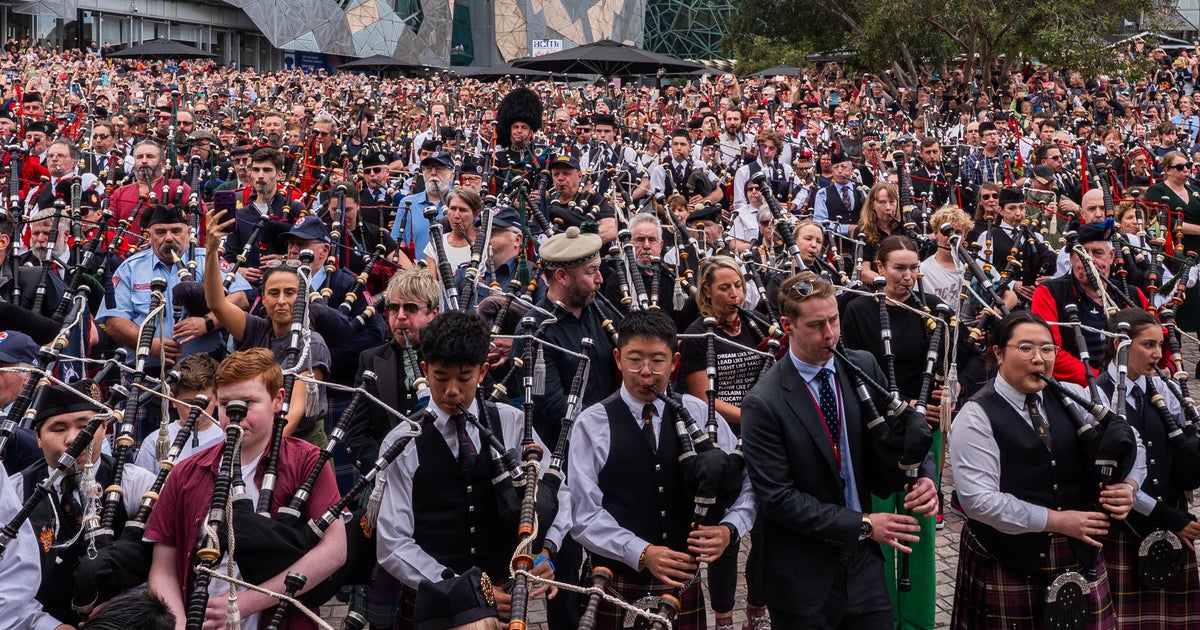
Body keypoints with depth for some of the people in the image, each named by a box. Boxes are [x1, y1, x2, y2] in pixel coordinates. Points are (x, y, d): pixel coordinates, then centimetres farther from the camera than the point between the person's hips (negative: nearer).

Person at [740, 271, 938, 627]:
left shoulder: (864, 367, -1)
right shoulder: (764, 404, -16)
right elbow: (778, 498, -16)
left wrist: (924, 475, -14)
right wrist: (863, 525, -17)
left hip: (864, 564, 4)